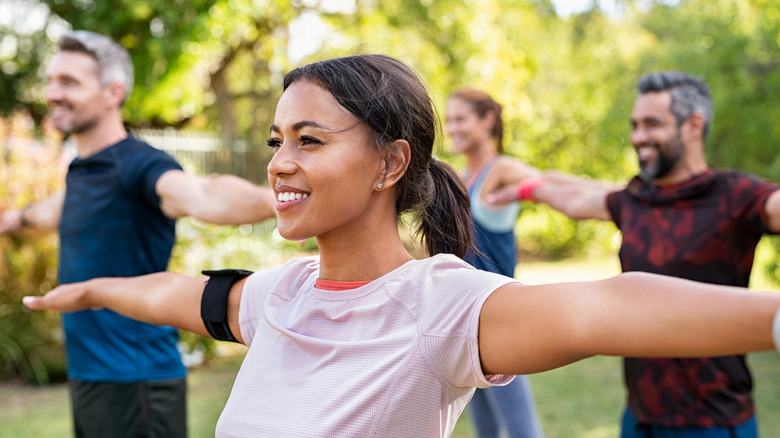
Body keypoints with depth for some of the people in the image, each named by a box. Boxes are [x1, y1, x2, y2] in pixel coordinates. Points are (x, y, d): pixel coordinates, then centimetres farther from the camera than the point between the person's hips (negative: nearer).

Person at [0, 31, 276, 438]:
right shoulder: (81, 169, 11)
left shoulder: (138, 166, -17)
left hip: (134, 380, -9)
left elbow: (201, 196, -39)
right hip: (87, 375, 9)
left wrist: (271, 199, -61)